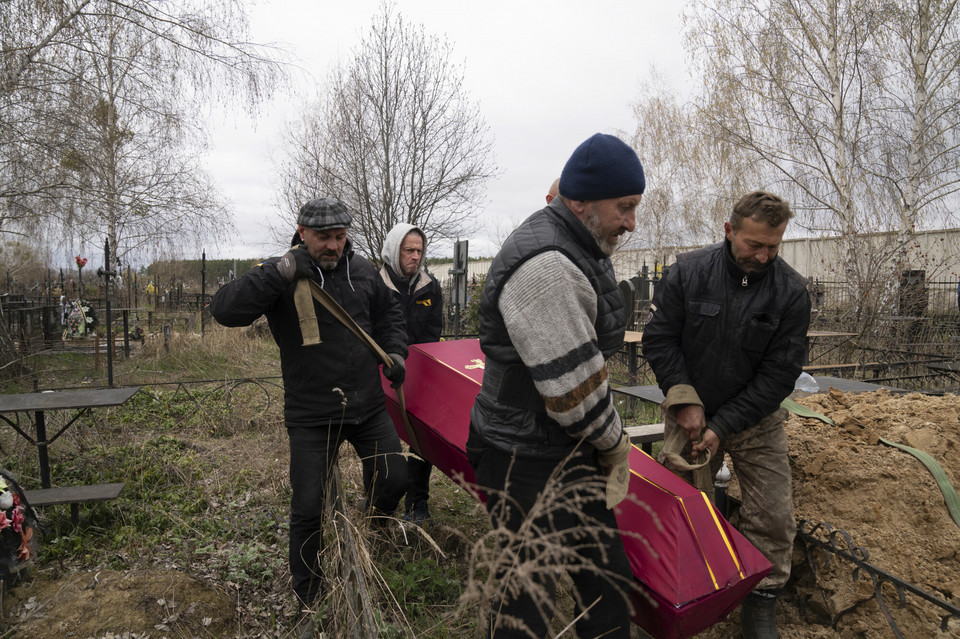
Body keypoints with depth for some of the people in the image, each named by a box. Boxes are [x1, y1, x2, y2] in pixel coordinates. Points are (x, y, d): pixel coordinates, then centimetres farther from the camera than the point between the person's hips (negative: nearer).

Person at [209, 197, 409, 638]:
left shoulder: (361, 270, 3)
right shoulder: (280, 276, -11)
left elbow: (388, 310, 20)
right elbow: (224, 310, -25)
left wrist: (395, 351, 5)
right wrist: (280, 272, -33)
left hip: (368, 405, 4)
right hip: (311, 416, -4)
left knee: (394, 480, 10)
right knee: (307, 510, 2)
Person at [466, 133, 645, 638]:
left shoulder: (576, 250, 9)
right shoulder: (544, 266, -26)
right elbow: (573, 387, -24)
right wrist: (614, 444, -7)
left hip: (572, 450, 10)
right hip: (527, 464, -10)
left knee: (608, 582, 21)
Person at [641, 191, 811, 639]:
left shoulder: (791, 292, -10)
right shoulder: (688, 272, -10)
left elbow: (780, 373, -10)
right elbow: (658, 339, -5)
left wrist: (723, 426, -15)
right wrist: (685, 401, -14)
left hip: (756, 419, 1)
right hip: (689, 415, 0)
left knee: (773, 517, -2)